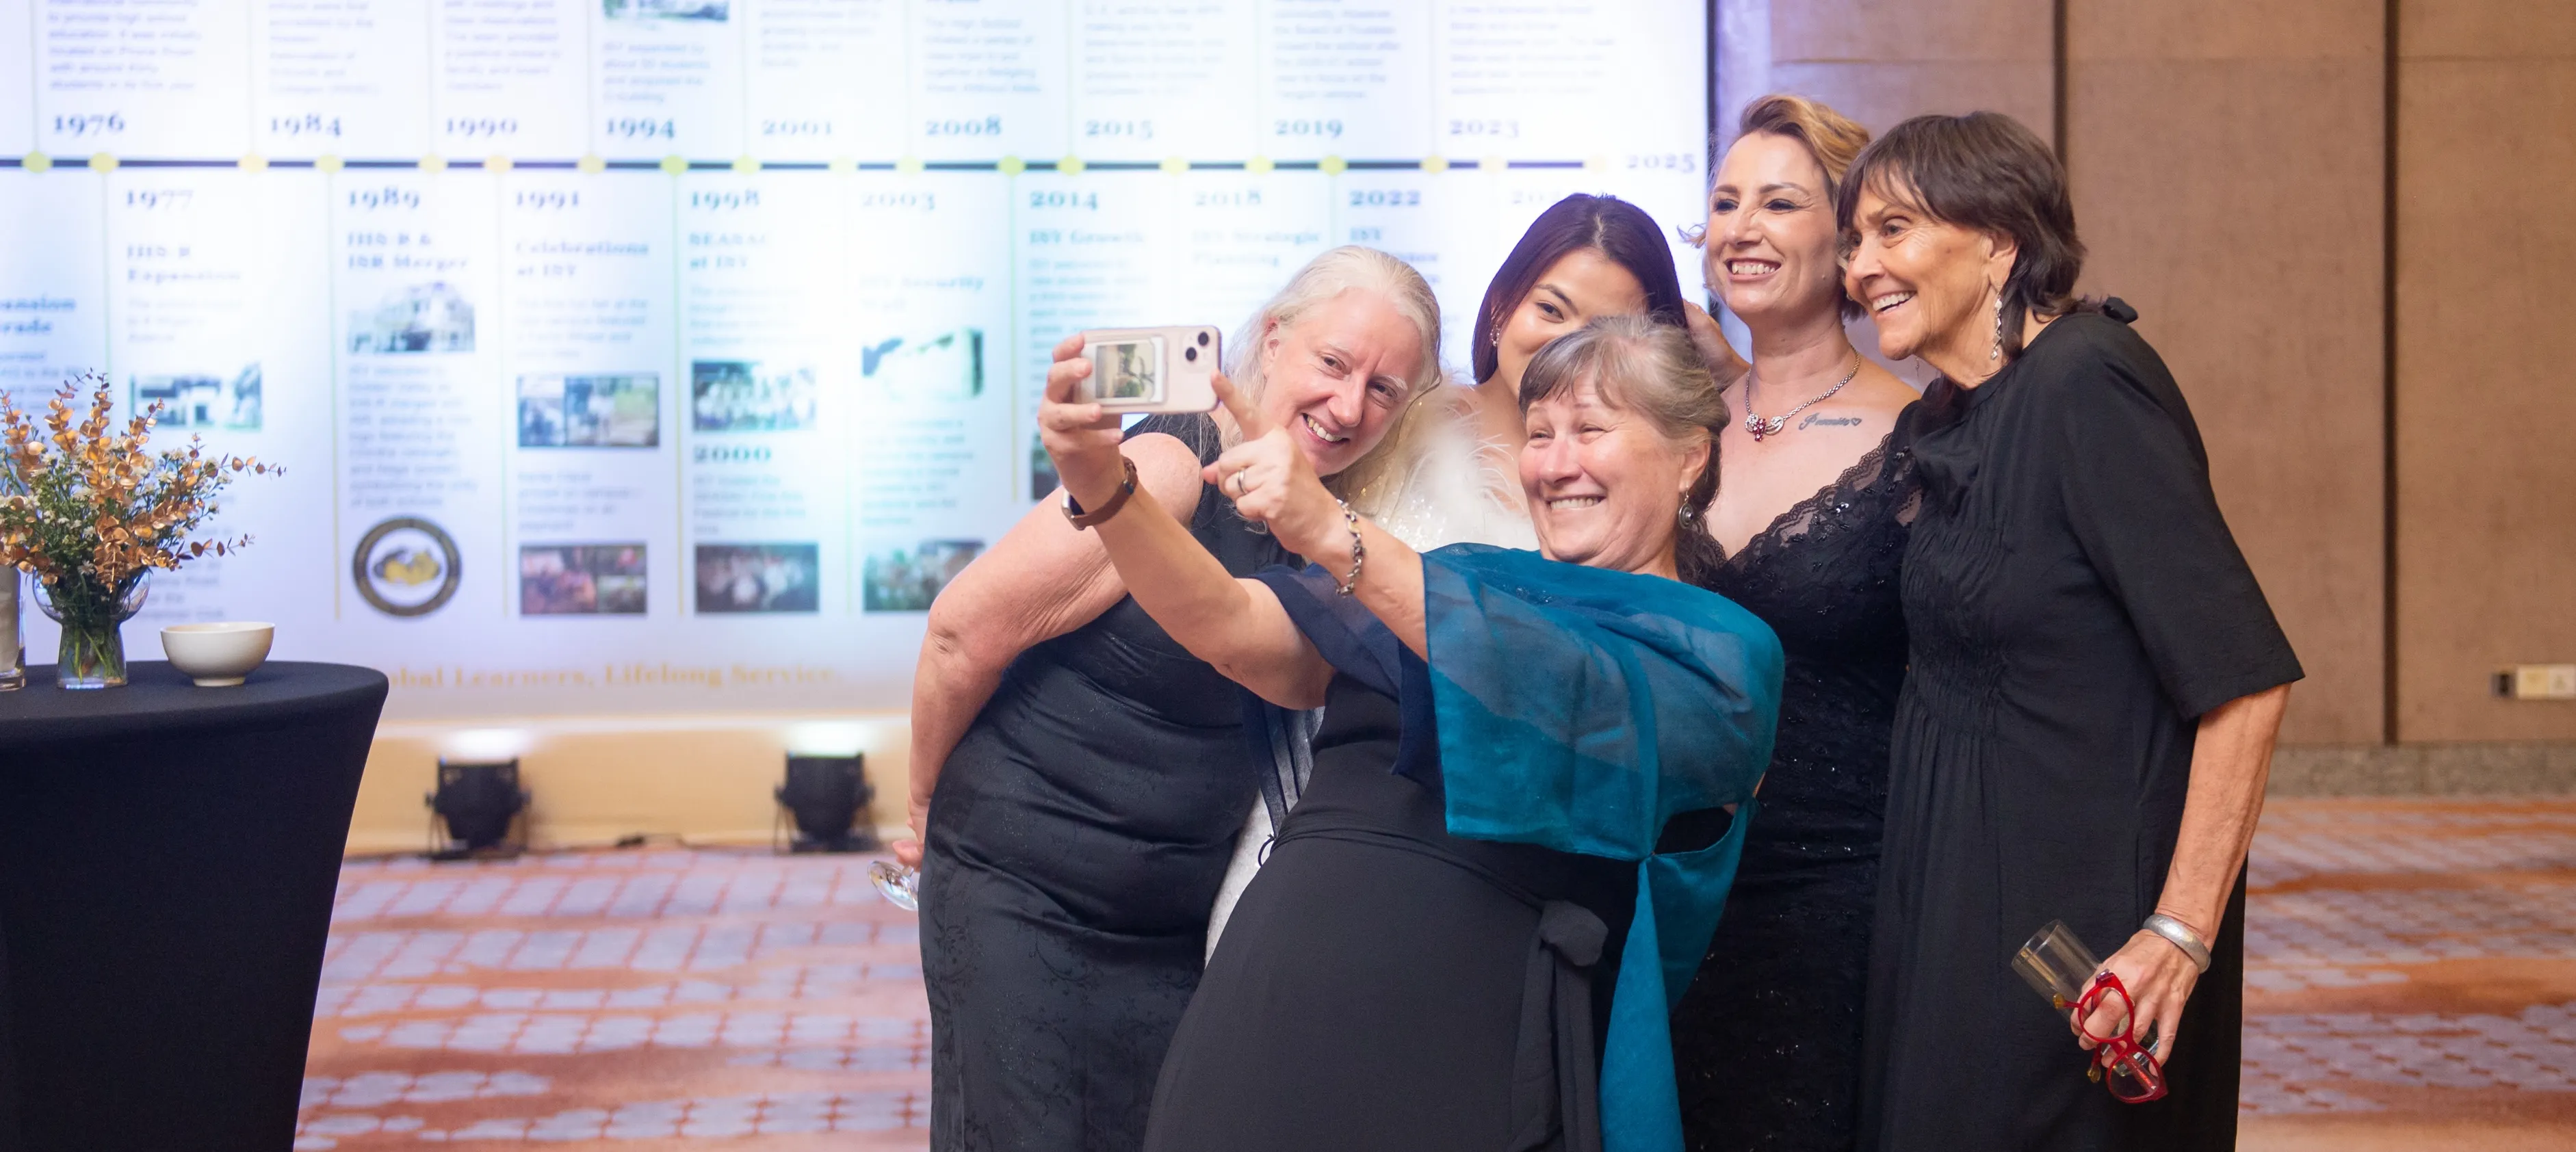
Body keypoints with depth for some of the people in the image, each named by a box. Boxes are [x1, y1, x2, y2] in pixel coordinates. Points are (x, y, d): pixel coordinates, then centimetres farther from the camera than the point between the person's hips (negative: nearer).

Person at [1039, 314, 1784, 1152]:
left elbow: (1581, 705, -16)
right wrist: (1101, 485, -12)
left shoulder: (1725, 653, 4)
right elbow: (1230, 629, 5)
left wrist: (1337, 538, -24)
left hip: (1465, 1057, -3)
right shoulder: (1456, 581, 17)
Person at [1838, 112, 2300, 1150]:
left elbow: (2242, 678, -23)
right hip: (1962, 907, 8)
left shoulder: (2087, 384, -18)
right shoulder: (1949, 421, 9)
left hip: (2081, 917, -8)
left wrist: (2182, 931, -26)